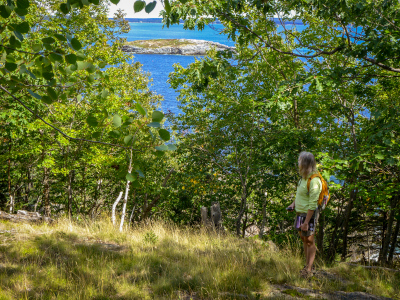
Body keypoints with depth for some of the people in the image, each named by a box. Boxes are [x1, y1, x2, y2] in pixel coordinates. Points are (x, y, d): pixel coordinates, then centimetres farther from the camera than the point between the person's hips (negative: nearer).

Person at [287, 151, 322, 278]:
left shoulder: (314, 181, -24)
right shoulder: (304, 177, 6)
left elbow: (312, 204, -25)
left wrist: (306, 222, -24)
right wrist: (294, 203, 9)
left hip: (309, 214, -9)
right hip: (300, 212, 9)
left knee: (309, 240, 0)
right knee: (303, 238, 17)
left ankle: (309, 270, 9)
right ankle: (308, 265, 30)